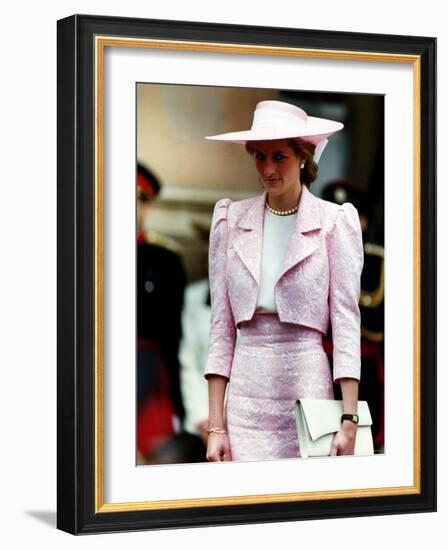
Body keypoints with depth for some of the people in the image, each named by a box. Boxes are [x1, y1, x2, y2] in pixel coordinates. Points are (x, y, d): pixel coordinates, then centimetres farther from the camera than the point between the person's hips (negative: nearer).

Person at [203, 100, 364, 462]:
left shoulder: (334, 221, 0)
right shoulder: (231, 220, 8)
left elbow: (346, 322, -2)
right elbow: (221, 327, 7)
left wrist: (349, 423, -9)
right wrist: (216, 426, 2)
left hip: (307, 387, -2)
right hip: (245, 395, 2)